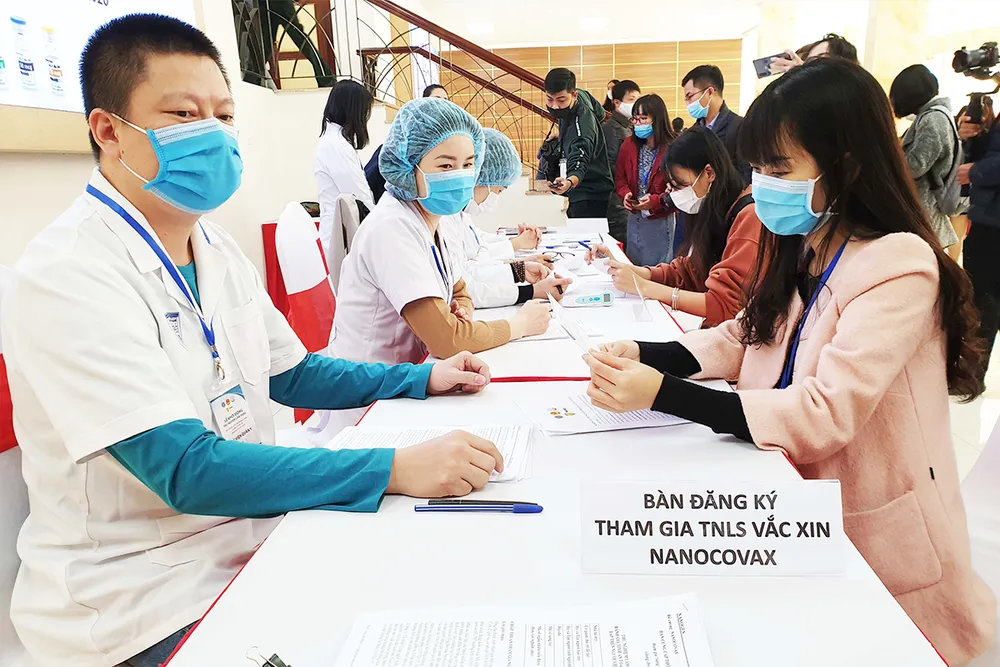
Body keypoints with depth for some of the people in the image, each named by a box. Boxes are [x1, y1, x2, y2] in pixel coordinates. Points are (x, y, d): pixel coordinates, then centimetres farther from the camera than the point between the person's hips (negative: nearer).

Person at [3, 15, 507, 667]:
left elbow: (289, 373, 14)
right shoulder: (68, 276, -21)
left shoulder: (217, 248, 5)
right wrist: (395, 469, -34)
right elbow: (187, 470, -28)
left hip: (254, 534, 7)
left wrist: (424, 379, 4)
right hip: (148, 606, -7)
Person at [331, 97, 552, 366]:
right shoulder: (392, 228, -21)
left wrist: (461, 313, -6)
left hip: (409, 374, 7)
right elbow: (446, 340, -24)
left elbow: (460, 294, 16)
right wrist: (520, 324, -10)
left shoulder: (434, 220, 2)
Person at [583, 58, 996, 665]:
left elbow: (829, 414, -29)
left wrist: (663, 393, -34)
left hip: (875, 548, -6)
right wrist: (643, 355, -12)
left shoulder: (898, 266, -22)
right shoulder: (801, 251, 3)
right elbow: (743, 338, 7)